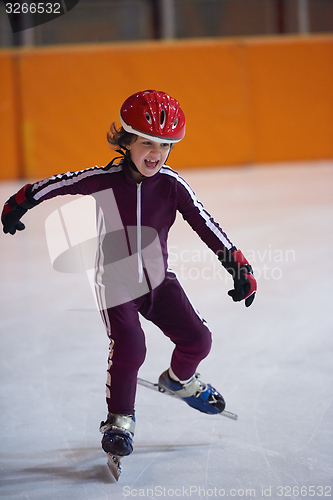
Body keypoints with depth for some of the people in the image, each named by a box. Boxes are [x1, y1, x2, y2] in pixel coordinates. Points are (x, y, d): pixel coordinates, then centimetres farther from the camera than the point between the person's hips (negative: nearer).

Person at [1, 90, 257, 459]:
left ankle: (179, 380, 35)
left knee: (197, 339, -1)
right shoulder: (104, 180, -16)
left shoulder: (172, 185, -12)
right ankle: (120, 419, 5)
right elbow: (57, 184, -1)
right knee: (129, 348, -19)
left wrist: (238, 266, -15)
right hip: (116, 281, -3)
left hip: (159, 278, 3)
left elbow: (205, 225, -10)